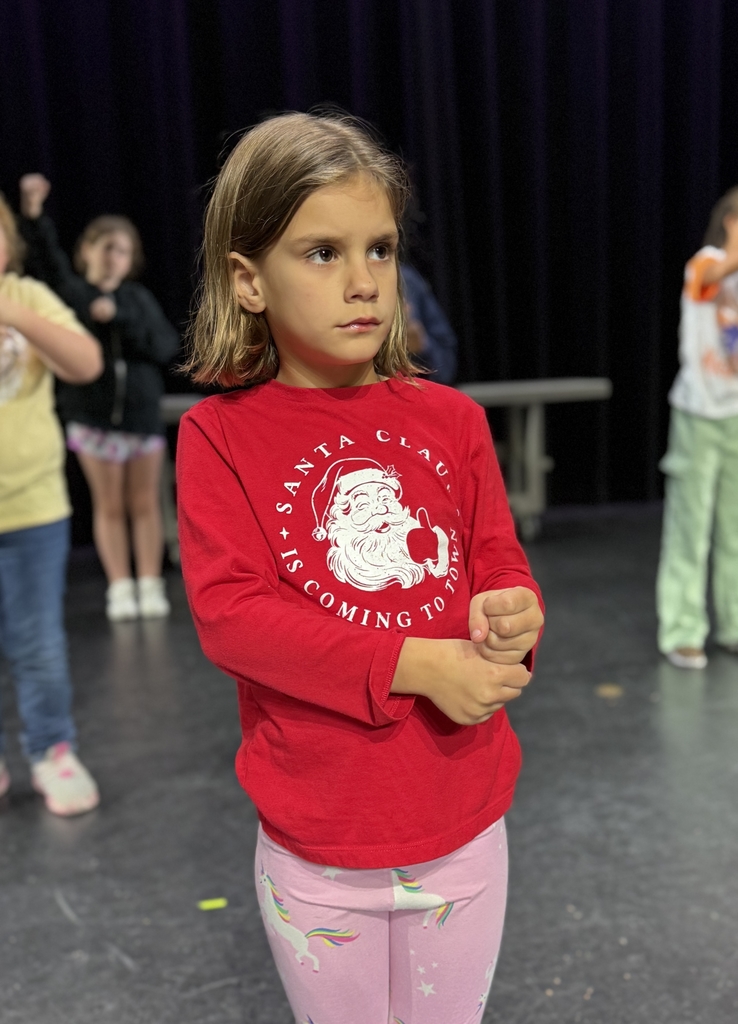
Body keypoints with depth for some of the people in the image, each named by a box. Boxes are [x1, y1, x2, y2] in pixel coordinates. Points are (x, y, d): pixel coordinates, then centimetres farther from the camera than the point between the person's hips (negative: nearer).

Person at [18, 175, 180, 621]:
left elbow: (166, 346, -7)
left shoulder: (138, 298, 4)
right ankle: (120, 588, 16)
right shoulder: (71, 291, 0)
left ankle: (151, 585, 16)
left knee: (145, 505, 7)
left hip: (143, 413, 1)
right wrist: (33, 213, -33)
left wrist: (121, 318, -16)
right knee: (110, 507, 7)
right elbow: (45, 254, -17)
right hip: (95, 417, -1)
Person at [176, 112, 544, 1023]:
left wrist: (509, 615, -21)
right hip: (316, 851, -2)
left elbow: (499, 563, 4)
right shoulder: (221, 434, -10)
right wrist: (415, 665, -24)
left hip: (464, 828, 3)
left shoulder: (451, 419, -2)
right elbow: (227, 612, -18)